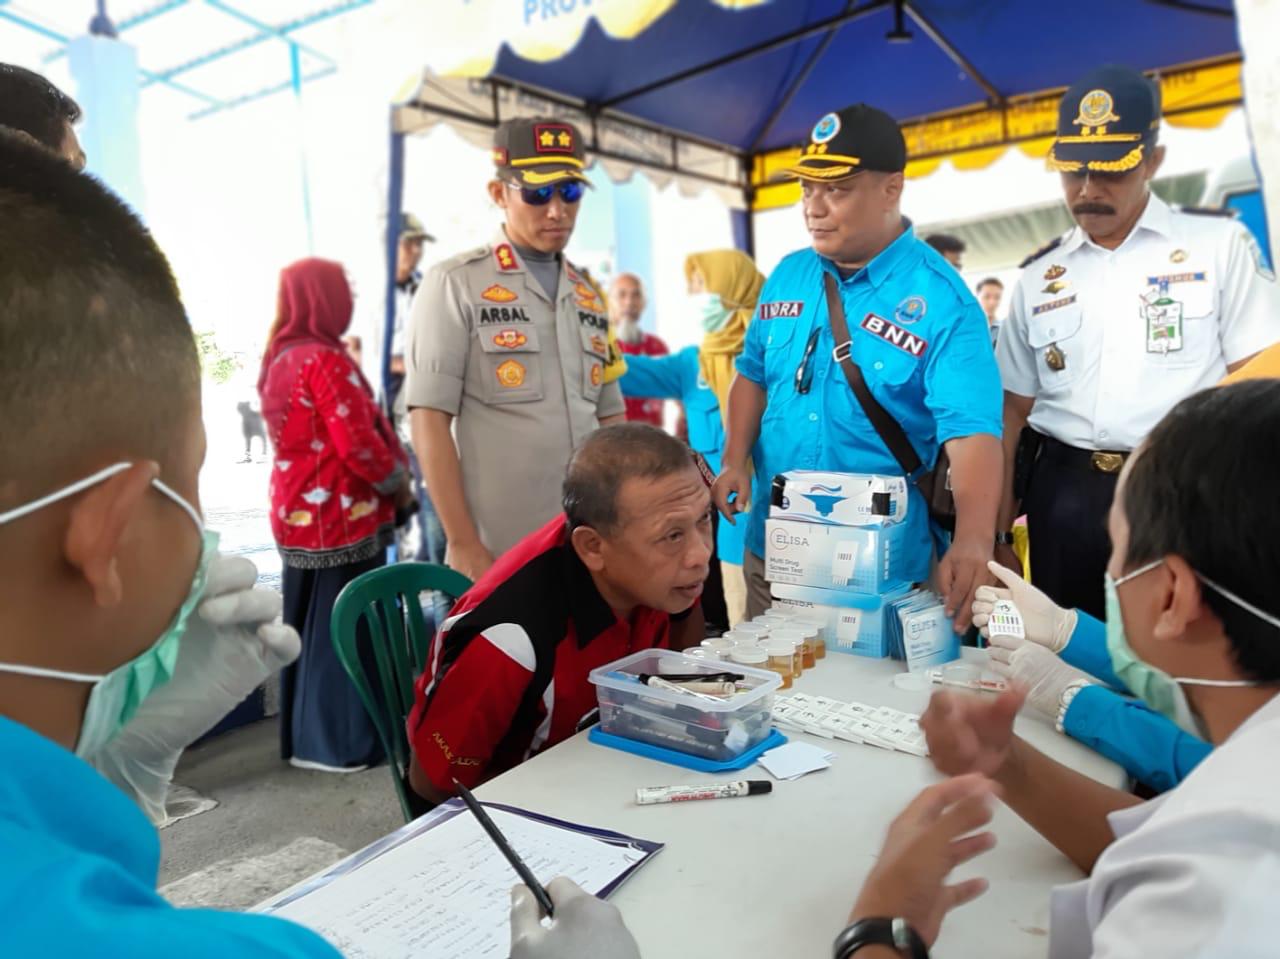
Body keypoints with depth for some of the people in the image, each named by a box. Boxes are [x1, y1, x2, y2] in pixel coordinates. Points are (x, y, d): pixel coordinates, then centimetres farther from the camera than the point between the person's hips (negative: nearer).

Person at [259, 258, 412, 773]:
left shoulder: (280, 358, 11)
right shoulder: (324, 360, -17)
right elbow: (358, 443, -22)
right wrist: (398, 484, -7)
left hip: (298, 513, 9)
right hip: (339, 516, -9)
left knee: (307, 628, 16)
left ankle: (303, 736, 27)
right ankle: (341, 744, 12)